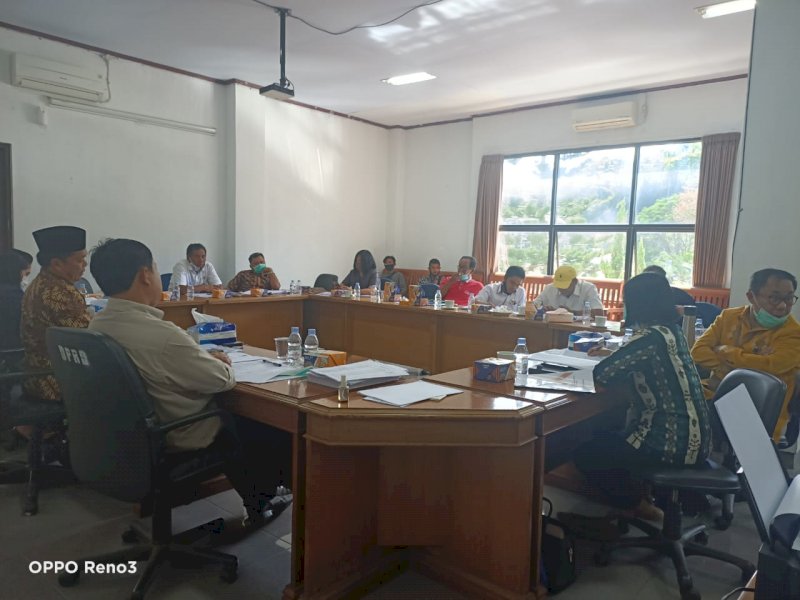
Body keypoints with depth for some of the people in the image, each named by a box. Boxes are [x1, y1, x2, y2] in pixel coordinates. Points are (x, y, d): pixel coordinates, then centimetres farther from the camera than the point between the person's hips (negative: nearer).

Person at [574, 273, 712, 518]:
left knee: (585, 453, 4)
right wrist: (615, 354, 23)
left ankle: (638, 505, 15)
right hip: (691, 437, 9)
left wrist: (613, 359, -2)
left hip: (673, 441, -9)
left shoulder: (651, 337, -20)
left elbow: (601, 375, -22)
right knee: (603, 438, 25)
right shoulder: (671, 331, 7)